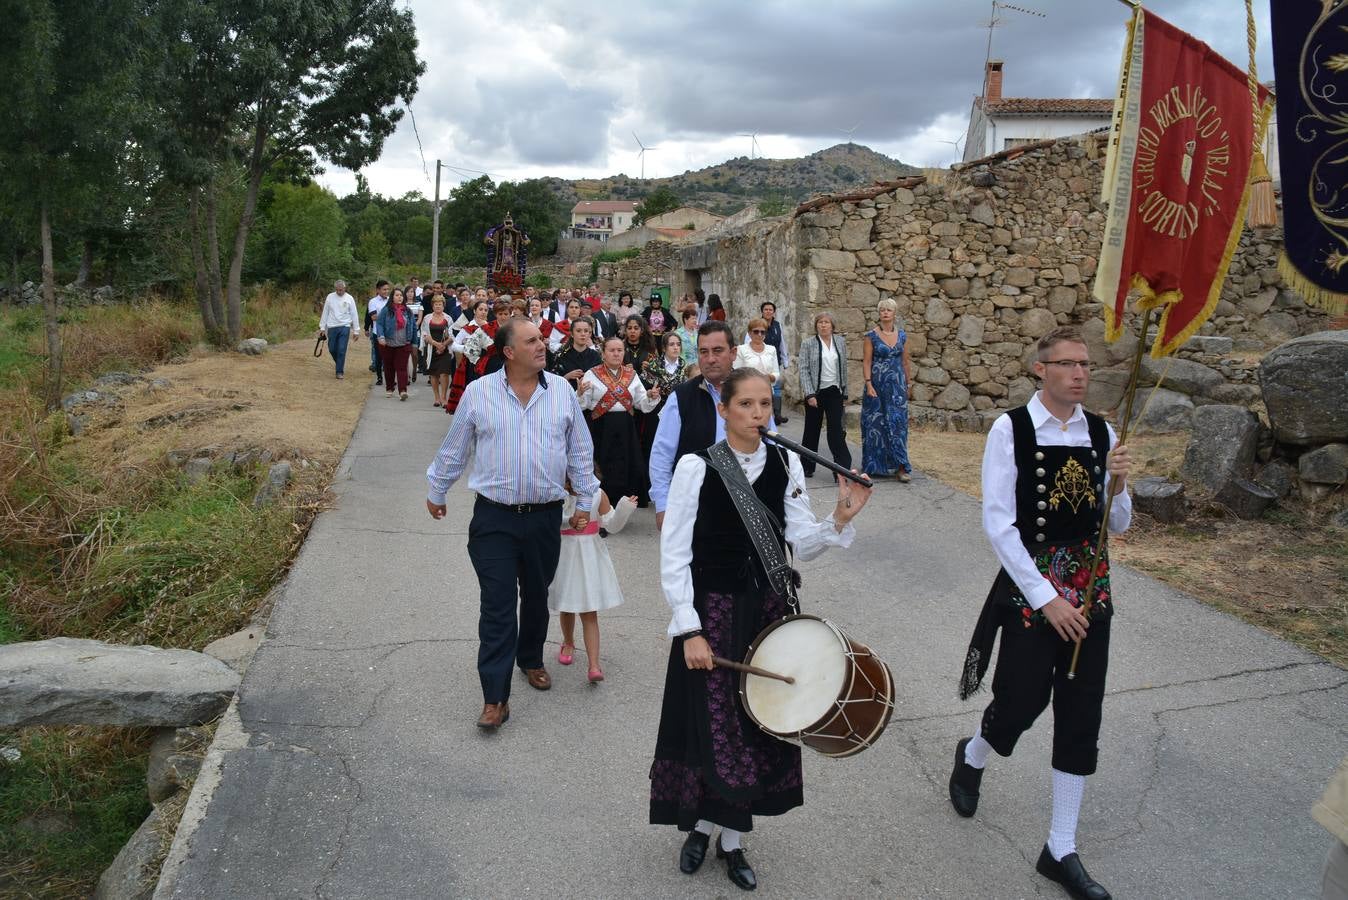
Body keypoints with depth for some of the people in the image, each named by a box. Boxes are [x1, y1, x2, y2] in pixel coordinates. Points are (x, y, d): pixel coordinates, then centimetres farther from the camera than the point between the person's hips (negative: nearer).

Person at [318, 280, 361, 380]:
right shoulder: (330, 297, 2)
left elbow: (354, 315, 1)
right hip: (332, 327, 3)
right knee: (332, 349, 7)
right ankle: (340, 365, 32)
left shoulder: (349, 298, -2)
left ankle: (340, 372, 0)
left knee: (341, 350, -7)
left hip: (345, 327, -2)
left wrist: (356, 330, 0)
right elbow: (325, 313, 8)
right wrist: (322, 327, 6)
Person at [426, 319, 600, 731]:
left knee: (536, 598, 17)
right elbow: (453, 450, 8)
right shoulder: (478, 393, -3)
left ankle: (531, 660, 41)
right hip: (494, 517, -2)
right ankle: (495, 697, 2)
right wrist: (436, 492, 15)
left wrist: (585, 501, 9)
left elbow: (580, 452, 9)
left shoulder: (562, 391, 1)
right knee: (497, 606, -3)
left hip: (545, 516, 2)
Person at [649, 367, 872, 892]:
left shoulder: (786, 465, 0)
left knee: (758, 727, 11)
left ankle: (730, 840, 31)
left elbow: (801, 546, 1)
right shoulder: (696, 467, -12)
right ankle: (700, 824, 31)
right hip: (713, 611, -4)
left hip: (769, 610, 4)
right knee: (714, 726, 2)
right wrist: (690, 630, -15)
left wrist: (840, 520, -17)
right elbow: (674, 557, -11)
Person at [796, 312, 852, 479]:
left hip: (835, 392, 1)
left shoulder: (840, 342, 6)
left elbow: (844, 368, 11)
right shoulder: (808, 344, -3)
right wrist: (809, 394, -15)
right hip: (815, 393, -1)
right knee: (812, 430, 9)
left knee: (836, 430, -6)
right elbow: (804, 370, -7)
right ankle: (807, 467, 21)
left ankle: (843, 467, -5)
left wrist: (845, 393, 10)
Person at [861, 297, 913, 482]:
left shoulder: (901, 335, 7)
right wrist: (869, 384, -15)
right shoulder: (871, 335, -3)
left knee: (898, 423, -3)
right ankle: (874, 465, 14)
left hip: (897, 385, 3)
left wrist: (909, 382, 15)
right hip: (877, 384, -2)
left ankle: (899, 466, -3)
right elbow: (866, 362, -7)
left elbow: (905, 361, 14)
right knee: (876, 423, 3)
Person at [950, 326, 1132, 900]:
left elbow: (1118, 525, 10)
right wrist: (1045, 598, -16)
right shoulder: (1011, 429, -10)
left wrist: (1116, 486, -12)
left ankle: (1061, 851, 20)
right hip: (1030, 588, -4)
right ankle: (972, 758, 35)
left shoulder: (1101, 433, 4)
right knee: (1021, 703, -2)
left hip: (1090, 591, 5)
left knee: (1081, 718, 7)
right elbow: (997, 523, -14)